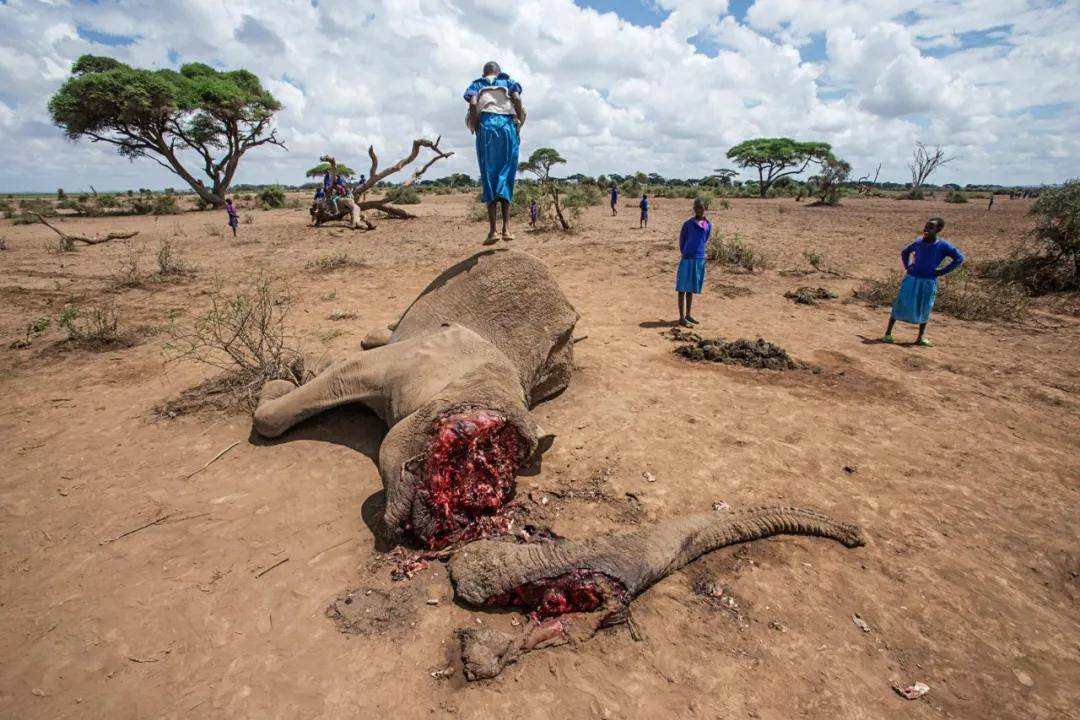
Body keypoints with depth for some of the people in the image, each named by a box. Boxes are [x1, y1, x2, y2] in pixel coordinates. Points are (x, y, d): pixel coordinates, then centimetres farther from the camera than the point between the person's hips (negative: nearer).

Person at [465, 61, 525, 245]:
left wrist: (476, 130, 6)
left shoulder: (477, 85, 21)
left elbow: (473, 104, 0)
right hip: (507, 126, 0)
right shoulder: (509, 81, 22)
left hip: (486, 126, 0)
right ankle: (506, 227, -14)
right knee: (506, 175, 2)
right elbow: (517, 100, 2)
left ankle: (492, 229, -13)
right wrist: (518, 126, 7)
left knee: (489, 176, -1)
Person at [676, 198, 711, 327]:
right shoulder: (688, 224, -7)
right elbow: (681, 240, 3)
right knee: (683, 288, 0)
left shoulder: (708, 225, 6)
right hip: (687, 259, -5)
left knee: (692, 288, 14)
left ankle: (688, 315, 25)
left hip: (700, 259, 5)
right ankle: (681, 317, 3)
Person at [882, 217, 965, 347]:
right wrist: (907, 266, 4)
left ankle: (920, 338, 18)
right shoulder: (918, 242, -2)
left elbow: (959, 258, -4)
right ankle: (888, 333, 3)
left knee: (924, 310, 8)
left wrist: (942, 272, -8)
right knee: (900, 305, -2)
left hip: (929, 282, 0)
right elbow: (904, 252, 16)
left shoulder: (943, 246, -8)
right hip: (912, 278, 1)